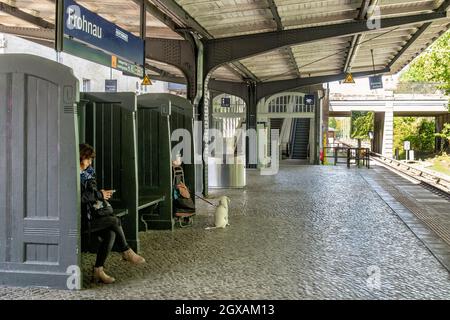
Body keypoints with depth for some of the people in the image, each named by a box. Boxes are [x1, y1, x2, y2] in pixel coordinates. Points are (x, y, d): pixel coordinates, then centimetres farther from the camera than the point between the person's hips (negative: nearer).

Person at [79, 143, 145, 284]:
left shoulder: (87, 173, 16)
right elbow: (79, 197, -21)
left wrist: (101, 194, 1)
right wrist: (99, 195, -14)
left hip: (91, 215, 9)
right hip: (81, 218, -9)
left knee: (110, 233, -14)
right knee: (115, 221, -19)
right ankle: (126, 252, 2)